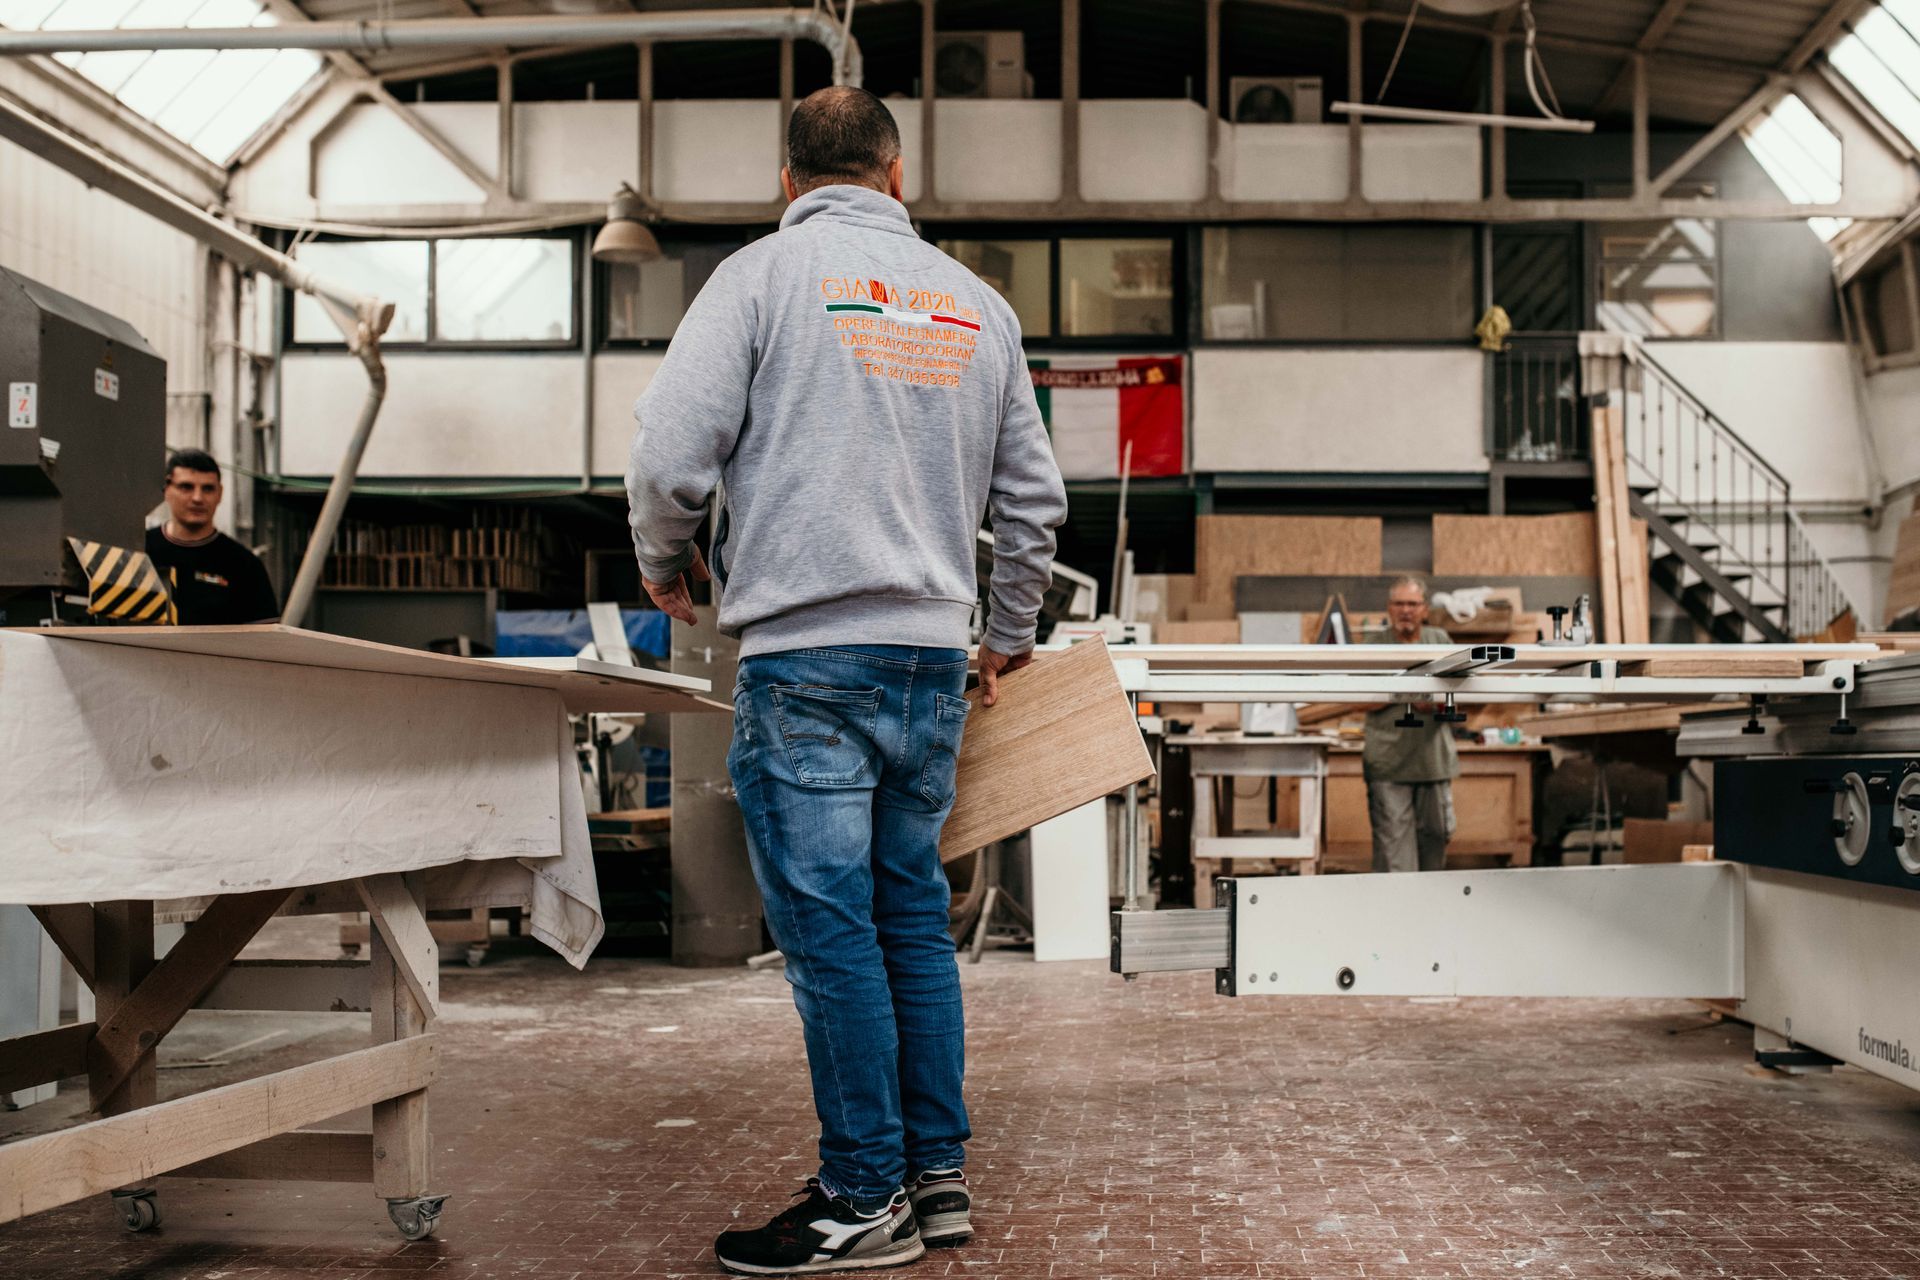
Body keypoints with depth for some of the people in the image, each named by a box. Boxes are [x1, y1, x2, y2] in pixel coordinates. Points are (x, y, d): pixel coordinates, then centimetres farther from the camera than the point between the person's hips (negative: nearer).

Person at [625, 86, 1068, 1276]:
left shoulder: (765, 273, 0)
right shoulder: (977, 302, 15)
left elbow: (673, 453, -8)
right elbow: (1033, 496, 18)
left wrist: (667, 565, 13)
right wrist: (1010, 635, 31)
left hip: (808, 654, -5)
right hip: (933, 658, 6)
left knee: (830, 930, -1)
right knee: (913, 914, 14)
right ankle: (940, 1175, 20)